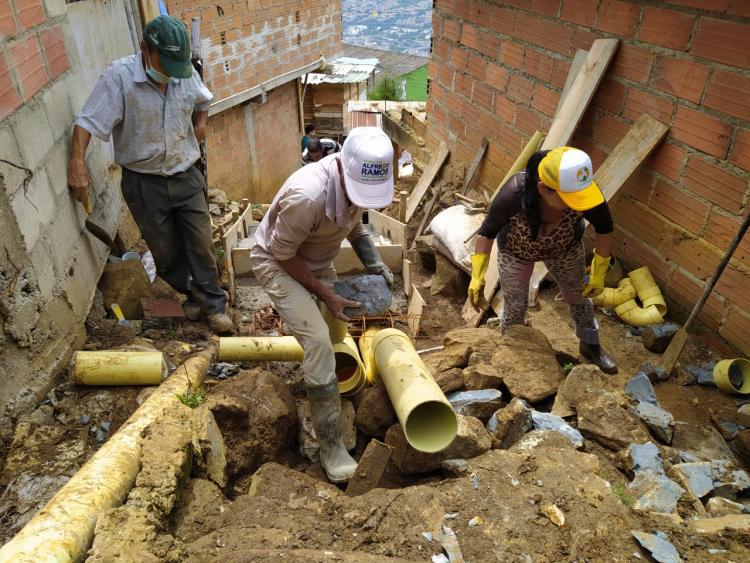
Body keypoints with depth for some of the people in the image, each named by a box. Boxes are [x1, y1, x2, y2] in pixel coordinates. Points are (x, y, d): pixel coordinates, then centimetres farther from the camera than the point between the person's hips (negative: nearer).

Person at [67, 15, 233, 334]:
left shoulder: (186, 73, -2)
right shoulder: (119, 77, -16)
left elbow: (203, 100, 21)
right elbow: (87, 122, -18)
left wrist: (200, 123, 7)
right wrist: (77, 165, -27)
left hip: (186, 177, 3)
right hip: (144, 183, -2)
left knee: (201, 245, 3)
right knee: (166, 251, 9)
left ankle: (213, 304, 17)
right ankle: (192, 295, 32)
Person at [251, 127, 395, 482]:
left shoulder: (358, 182, -15)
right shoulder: (307, 195, -39)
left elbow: (354, 224, 6)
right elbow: (282, 253, -25)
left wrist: (375, 265, -8)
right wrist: (326, 295, -22)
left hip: (317, 261, 8)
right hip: (277, 264, -7)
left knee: (336, 333, 16)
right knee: (318, 343, -19)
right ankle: (331, 446, -9)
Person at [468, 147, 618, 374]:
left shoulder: (584, 190, -35)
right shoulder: (514, 193, -41)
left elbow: (605, 228, -15)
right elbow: (487, 232, -23)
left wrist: (599, 274, -10)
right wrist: (477, 275, -25)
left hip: (566, 248, 2)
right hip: (516, 252, -2)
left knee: (579, 297, 20)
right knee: (515, 307, 12)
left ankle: (590, 346, 47)